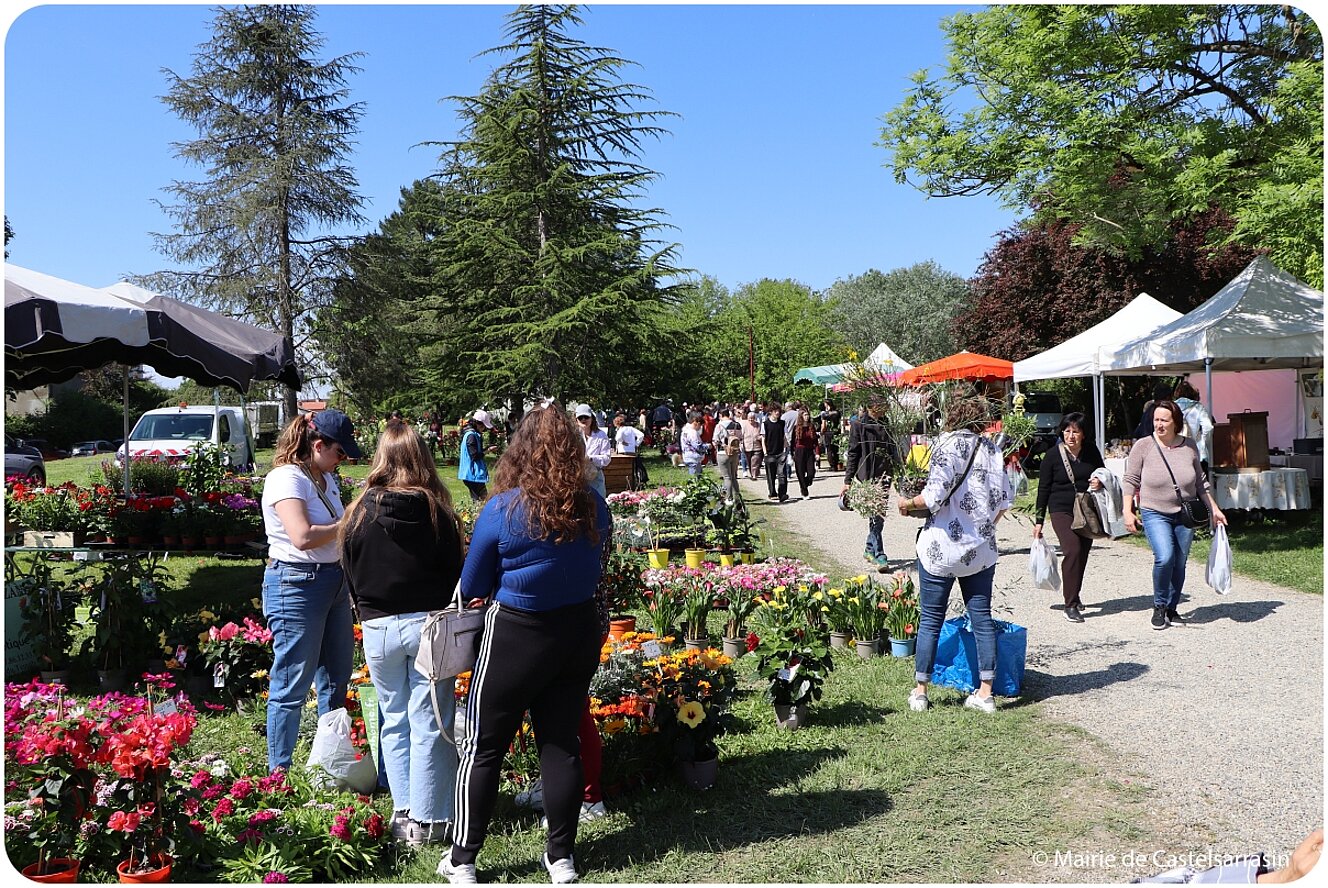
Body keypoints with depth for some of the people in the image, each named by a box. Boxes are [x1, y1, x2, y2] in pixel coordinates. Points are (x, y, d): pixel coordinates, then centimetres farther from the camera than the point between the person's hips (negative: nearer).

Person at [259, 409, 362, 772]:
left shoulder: (326, 478, 12)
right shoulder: (286, 478, -16)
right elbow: (303, 537, -28)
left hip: (334, 583, 10)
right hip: (296, 585, -10)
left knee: (337, 678, 18)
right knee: (292, 686, 0)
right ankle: (280, 773, 14)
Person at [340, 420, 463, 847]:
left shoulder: (361, 510, -4)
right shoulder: (436, 510, -8)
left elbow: (351, 574, 6)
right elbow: (454, 572, -3)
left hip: (378, 627, 2)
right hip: (428, 624, -2)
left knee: (394, 721, 16)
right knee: (429, 724, 5)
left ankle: (403, 812, 21)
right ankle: (428, 821, 11)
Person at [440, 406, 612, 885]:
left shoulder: (502, 510, -18)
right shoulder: (595, 507, -6)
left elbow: (472, 586, -7)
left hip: (516, 637, -4)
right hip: (579, 633, 4)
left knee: (483, 748, 11)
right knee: (562, 742, 14)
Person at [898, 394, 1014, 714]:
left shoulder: (948, 444, -10)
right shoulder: (992, 449, 6)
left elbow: (935, 495, -19)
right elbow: (1005, 499, 6)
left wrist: (908, 503, -2)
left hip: (941, 547, -4)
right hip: (981, 548, 5)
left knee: (930, 620, 5)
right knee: (982, 619, 11)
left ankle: (920, 692, 13)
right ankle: (985, 693, 15)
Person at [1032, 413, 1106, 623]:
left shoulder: (1091, 451, 1)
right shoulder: (1053, 456, -7)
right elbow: (1043, 489, -1)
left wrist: (1100, 483, -8)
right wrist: (1039, 520, -1)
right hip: (1062, 511, -4)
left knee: (1082, 554, 9)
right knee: (1072, 551, -19)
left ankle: (1074, 595, 31)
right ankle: (1070, 605, -17)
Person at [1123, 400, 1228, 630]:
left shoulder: (1189, 447, 1)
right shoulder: (1143, 446, -7)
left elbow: (1200, 482, 12)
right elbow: (1131, 480, -3)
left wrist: (1214, 509, 13)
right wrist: (1128, 511, -9)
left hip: (1185, 514, 3)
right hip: (1154, 513, -3)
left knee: (1179, 564, 6)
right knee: (1164, 558, -20)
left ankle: (1172, 608, 24)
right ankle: (1159, 606, 0)